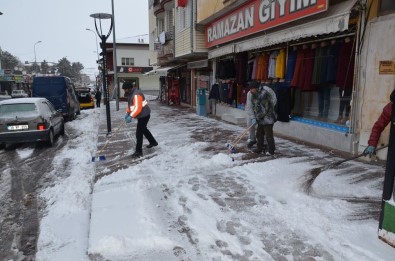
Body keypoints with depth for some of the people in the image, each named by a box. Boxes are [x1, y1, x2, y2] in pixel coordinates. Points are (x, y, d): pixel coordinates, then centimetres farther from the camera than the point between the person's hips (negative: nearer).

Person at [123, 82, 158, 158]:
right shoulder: (131, 93, 7)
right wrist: (127, 113, 5)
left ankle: (138, 151, 1)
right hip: (141, 115, 11)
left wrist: (131, 116, -37)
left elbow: (138, 108, -33)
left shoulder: (136, 94, -26)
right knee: (143, 129, 26)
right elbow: (130, 104, 18)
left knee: (139, 133, -8)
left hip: (144, 115, -11)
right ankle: (153, 142, 45)